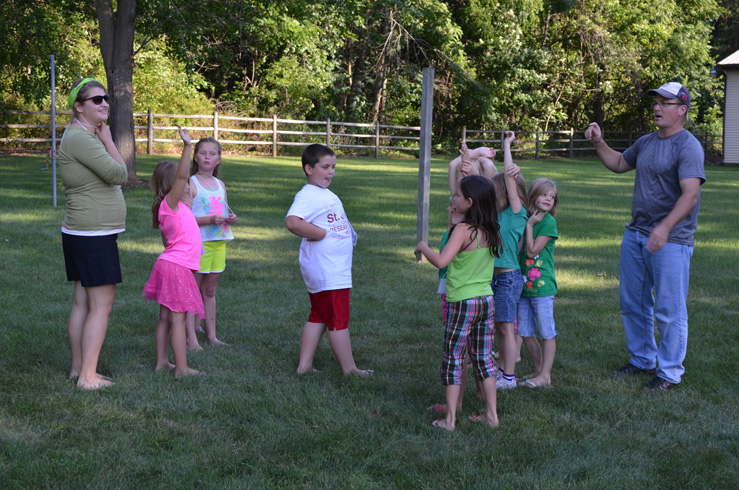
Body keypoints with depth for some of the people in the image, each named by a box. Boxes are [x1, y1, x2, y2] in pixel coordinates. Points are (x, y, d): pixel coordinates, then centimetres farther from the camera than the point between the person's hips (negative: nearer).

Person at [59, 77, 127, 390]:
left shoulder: (84, 134, 15)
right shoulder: (80, 139, -18)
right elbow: (120, 174, -19)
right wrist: (107, 140, -11)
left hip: (82, 234, 11)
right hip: (93, 235, -11)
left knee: (83, 302, 13)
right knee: (102, 304, -7)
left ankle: (78, 368, 19)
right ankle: (88, 376, -3)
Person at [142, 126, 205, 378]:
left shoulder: (177, 206, 13)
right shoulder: (169, 203, -13)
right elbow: (182, 176, -29)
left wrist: (187, 202, 24)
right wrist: (187, 147, -33)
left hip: (169, 264, 10)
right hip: (176, 267, -10)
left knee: (165, 317, 13)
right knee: (177, 319, -6)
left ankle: (162, 362, 19)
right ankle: (181, 368, -3)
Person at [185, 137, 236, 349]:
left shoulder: (220, 185, 15)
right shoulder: (191, 184, -6)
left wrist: (231, 218, 3)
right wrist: (210, 220, -23)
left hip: (219, 242, 6)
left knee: (210, 291, 13)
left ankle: (211, 336, 19)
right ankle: (191, 339, -2)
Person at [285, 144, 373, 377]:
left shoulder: (327, 195, 16)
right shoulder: (308, 195, -16)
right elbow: (292, 222, -33)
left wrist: (348, 234, 12)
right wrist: (322, 234, -23)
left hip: (335, 268, 10)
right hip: (326, 272, -10)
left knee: (318, 317, 14)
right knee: (338, 320, 0)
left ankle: (304, 365, 20)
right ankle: (350, 369, 9)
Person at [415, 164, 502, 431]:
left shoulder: (463, 229, -17)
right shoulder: (491, 232, 4)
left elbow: (441, 260, -28)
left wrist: (423, 247, -9)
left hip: (463, 302, -7)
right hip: (487, 300, 7)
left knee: (453, 358, 2)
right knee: (483, 357, 15)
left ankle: (450, 419, 4)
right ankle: (491, 414, 20)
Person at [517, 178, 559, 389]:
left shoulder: (548, 222, -9)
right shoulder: (526, 219, 10)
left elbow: (532, 251, -15)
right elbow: (519, 251, 11)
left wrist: (529, 225, -11)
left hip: (541, 285, -7)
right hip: (523, 284, 7)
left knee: (546, 333, 1)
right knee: (525, 332, 11)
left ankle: (545, 375, 7)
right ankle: (538, 370, 24)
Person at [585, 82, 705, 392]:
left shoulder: (687, 146, -13)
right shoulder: (646, 142, 13)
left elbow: (690, 194, -23)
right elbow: (619, 164, 31)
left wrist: (665, 228, -35)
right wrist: (598, 143, 14)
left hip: (670, 241, -8)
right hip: (635, 235, 8)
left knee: (669, 310, -1)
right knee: (633, 304, 17)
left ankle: (670, 372, 11)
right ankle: (642, 360, 33)